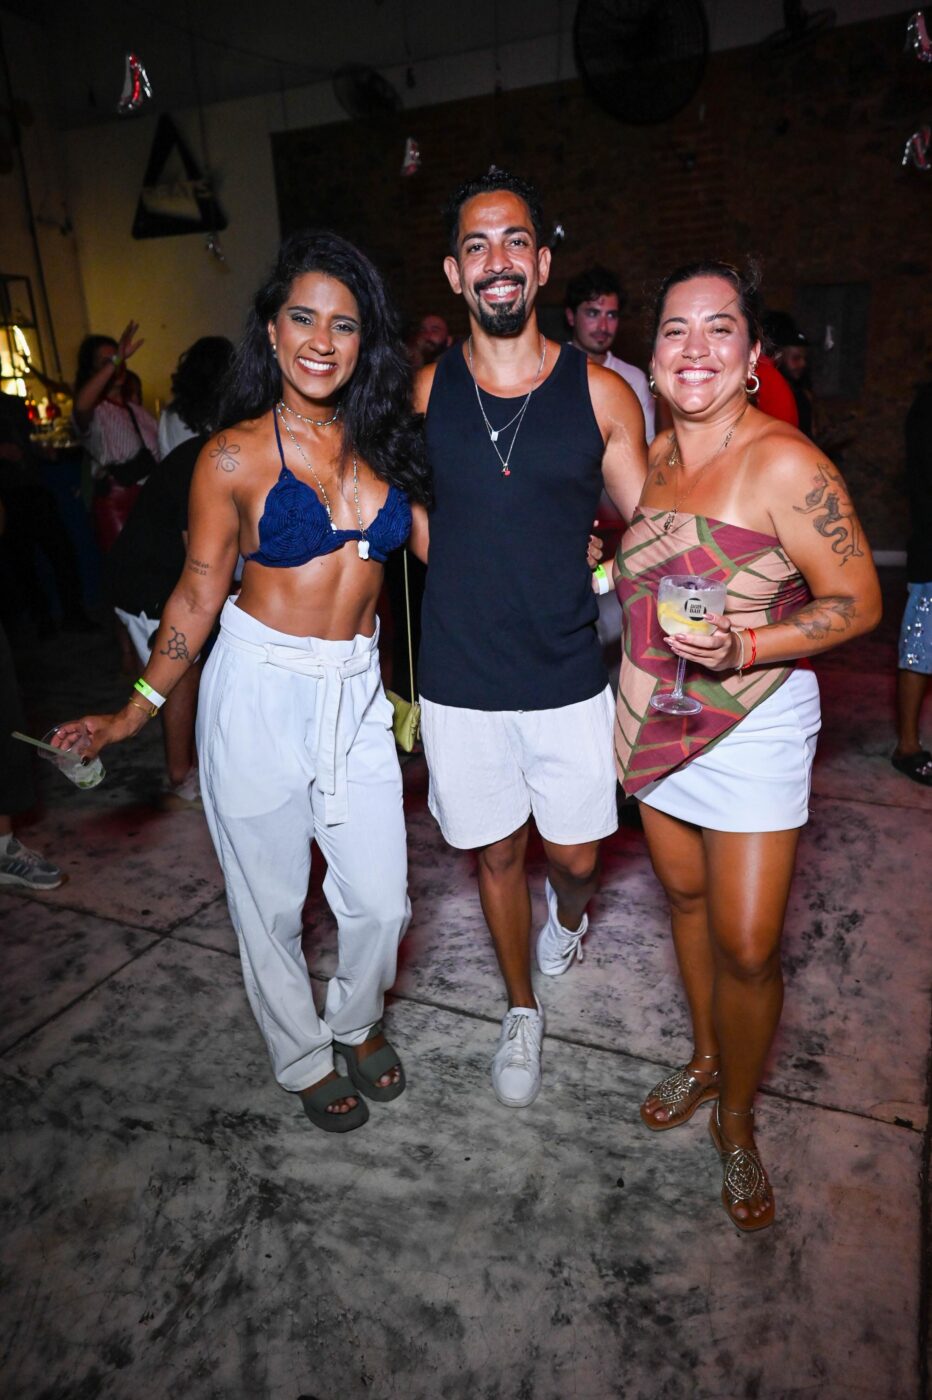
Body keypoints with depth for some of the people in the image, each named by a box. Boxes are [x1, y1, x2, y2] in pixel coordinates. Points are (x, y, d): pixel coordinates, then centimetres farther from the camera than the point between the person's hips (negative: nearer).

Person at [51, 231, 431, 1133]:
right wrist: (137, 710, 1)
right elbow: (199, 594, -1)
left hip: (357, 690, 4)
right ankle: (304, 1059, 39)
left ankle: (356, 1021, 42)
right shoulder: (236, 456, -6)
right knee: (271, 903, 12)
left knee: (380, 899, 8)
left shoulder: (383, 441, 5)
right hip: (261, 693, -3)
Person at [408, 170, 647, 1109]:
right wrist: (478, 581, 1)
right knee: (494, 852, 15)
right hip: (459, 684, 1)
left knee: (574, 856, 11)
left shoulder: (600, 392, -3)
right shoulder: (424, 393, 0)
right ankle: (521, 1012, 40)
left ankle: (567, 913, 52)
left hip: (568, 680, 0)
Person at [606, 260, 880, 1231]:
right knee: (685, 897, 19)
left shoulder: (785, 464, -17)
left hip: (754, 725, -6)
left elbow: (858, 602, -16)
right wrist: (601, 562, 4)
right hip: (655, 721, 6)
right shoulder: (655, 456, 4)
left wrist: (748, 647, -28)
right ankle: (704, 1058, 43)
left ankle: (737, 1121, 27)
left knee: (746, 948, -1)